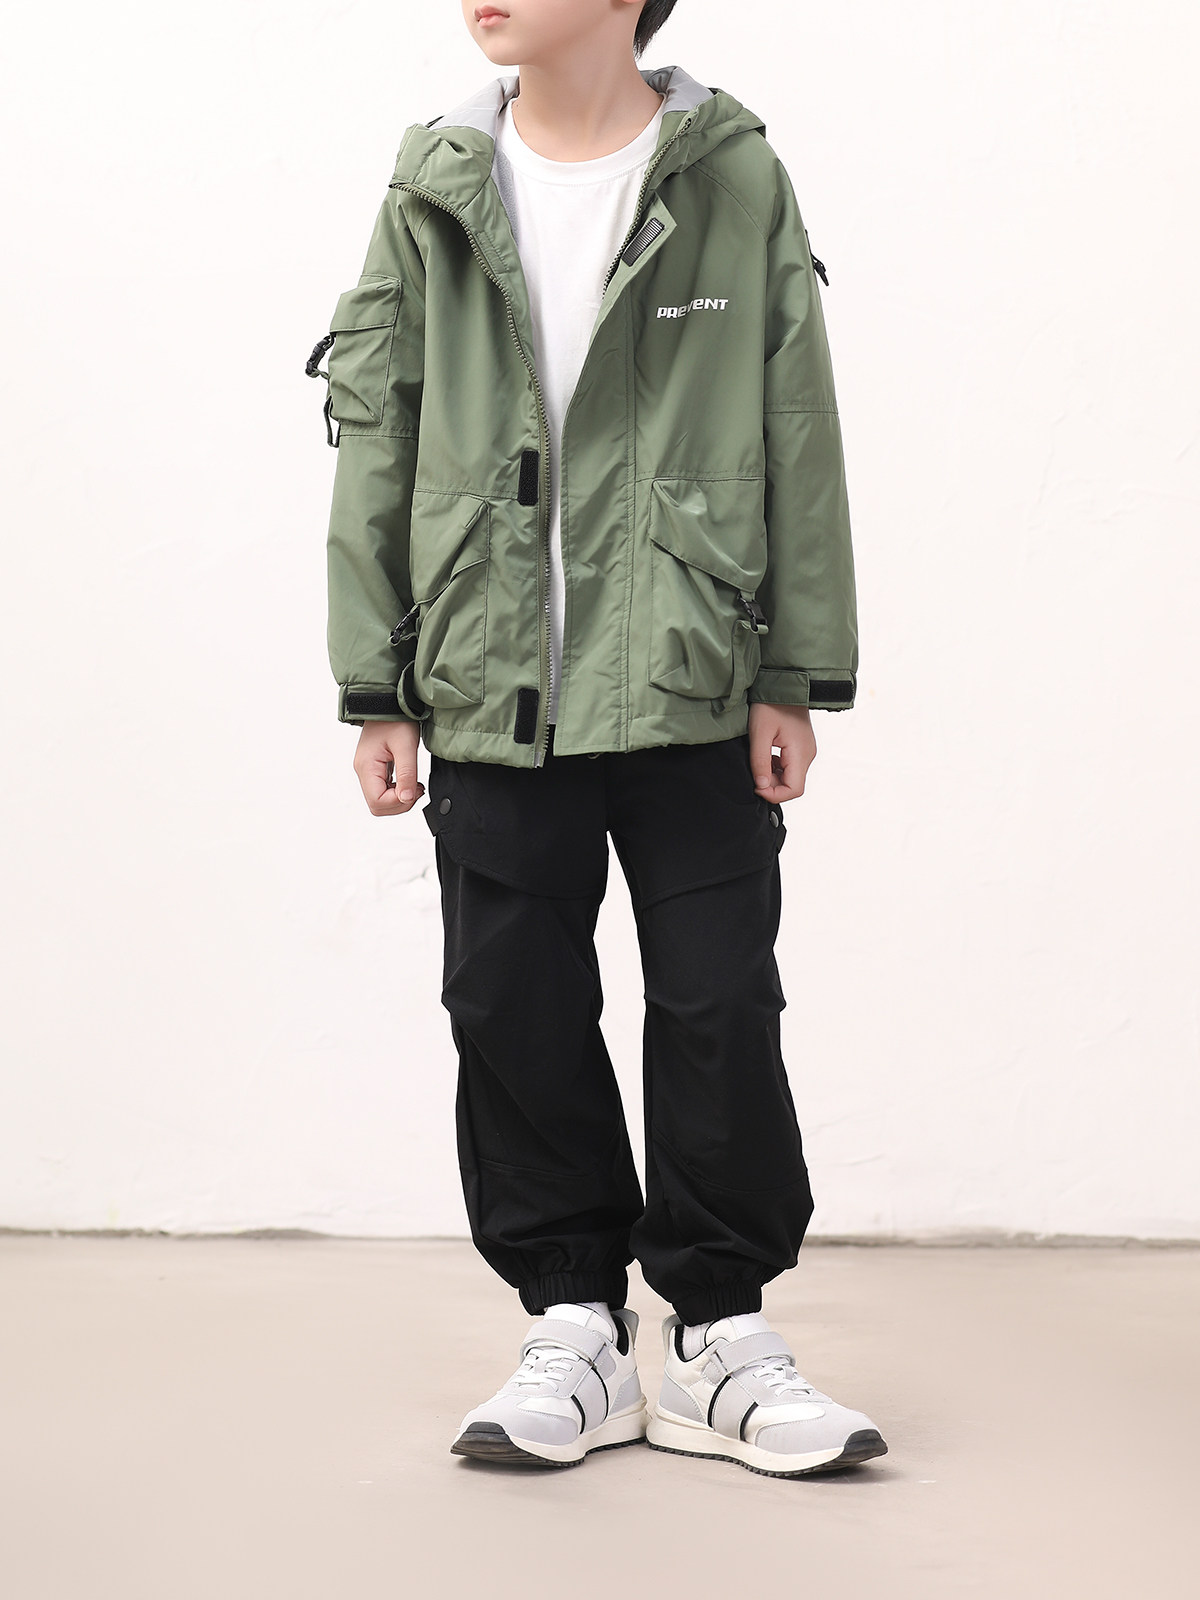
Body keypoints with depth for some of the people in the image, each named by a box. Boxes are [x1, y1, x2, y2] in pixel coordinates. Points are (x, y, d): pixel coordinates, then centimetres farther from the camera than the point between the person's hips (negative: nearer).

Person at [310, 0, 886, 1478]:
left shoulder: (735, 180, 1)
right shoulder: (432, 194, 6)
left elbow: (798, 440, 1)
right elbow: (374, 448, 7)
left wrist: (795, 677, -2)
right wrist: (377, 691, 2)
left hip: (695, 689, -2)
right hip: (491, 692, 2)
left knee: (719, 1009, 2)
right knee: (517, 1013, 5)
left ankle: (720, 1332, 15)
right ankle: (574, 1326, 18)